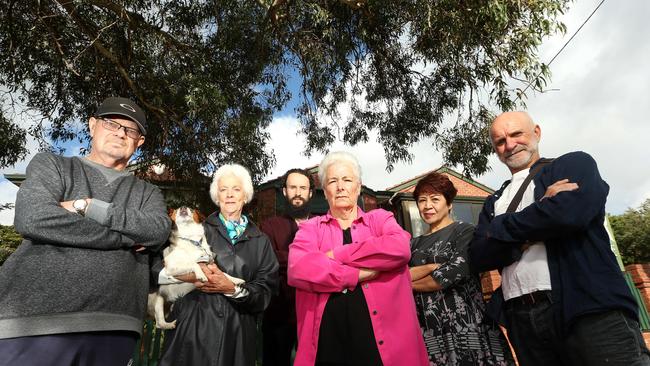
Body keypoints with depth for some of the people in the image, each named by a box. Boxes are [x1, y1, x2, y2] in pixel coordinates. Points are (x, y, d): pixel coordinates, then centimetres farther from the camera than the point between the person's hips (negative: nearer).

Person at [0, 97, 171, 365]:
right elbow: (32, 219, -10)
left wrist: (87, 206, -10)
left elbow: (158, 231, -6)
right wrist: (126, 239, -8)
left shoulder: (147, 192, 15)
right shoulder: (51, 165, 10)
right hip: (37, 319, -2)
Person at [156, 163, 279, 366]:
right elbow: (155, 267, -1)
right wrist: (190, 275, -18)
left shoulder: (260, 241, 8)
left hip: (237, 334, 1)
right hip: (192, 328, -1)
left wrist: (232, 289, -14)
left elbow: (265, 291, 1)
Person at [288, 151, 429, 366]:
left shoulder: (380, 219, 7)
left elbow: (400, 248, -15)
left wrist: (338, 254, -13)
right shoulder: (310, 228, 7)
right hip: (327, 346, 1)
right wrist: (357, 275, -14)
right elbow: (297, 269, -13)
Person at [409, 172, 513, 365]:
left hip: (466, 328, -4)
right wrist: (431, 267, -13)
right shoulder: (415, 244, 12)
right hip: (428, 333, 4)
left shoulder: (464, 231, -1)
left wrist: (410, 282, -4)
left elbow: (455, 273, -16)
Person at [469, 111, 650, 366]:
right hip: (522, 319, 5)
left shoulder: (575, 164, 6)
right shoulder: (493, 203, 19)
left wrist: (500, 228, -1)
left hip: (588, 308, -4)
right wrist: (528, 234, -10)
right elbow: (478, 257, 5)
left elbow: (570, 213, -15)